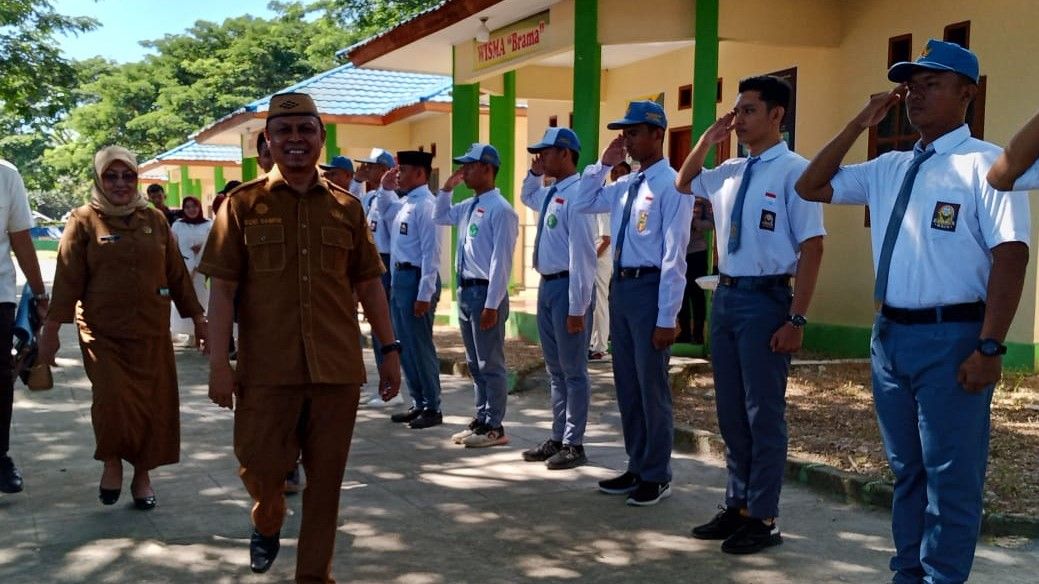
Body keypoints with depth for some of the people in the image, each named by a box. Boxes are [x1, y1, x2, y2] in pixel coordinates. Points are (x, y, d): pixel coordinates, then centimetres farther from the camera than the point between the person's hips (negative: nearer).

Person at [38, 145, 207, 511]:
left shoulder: (154, 220, 8)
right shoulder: (84, 220, 0)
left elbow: (177, 273, 11)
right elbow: (68, 279, -3)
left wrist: (196, 317, 12)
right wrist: (52, 328, -5)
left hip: (152, 333, 3)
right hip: (102, 333, -3)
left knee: (153, 406, 4)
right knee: (113, 402, -15)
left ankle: (142, 475, 23)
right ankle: (112, 462, 14)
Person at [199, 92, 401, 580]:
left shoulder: (346, 207, 7)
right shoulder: (243, 204, 1)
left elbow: (368, 285, 12)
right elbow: (222, 288, -1)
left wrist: (390, 350, 9)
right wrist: (219, 361, -7)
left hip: (338, 368, 2)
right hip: (266, 369, -2)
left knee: (325, 479, 7)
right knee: (260, 466, 4)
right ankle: (267, 522, 39)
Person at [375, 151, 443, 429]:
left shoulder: (425, 204, -16)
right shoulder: (402, 202, 11)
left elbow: (431, 252, -20)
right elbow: (384, 212, 35)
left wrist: (424, 294, -22)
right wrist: (385, 188, 16)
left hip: (416, 278, -9)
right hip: (400, 276, 9)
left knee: (420, 346, -2)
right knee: (405, 345, 14)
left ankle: (432, 409, 8)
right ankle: (418, 403, 24)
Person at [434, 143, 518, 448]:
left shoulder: (500, 209, -15)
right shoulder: (468, 206, 11)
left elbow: (501, 260, -19)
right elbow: (439, 217, 30)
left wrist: (491, 304, -21)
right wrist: (447, 188, 14)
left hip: (486, 291, -9)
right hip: (465, 289, 9)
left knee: (490, 363, 1)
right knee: (474, 363, 16)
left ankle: (494, 427, 10)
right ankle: (481, 419, 26)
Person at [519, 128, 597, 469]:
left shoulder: (576, 194, -17)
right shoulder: (548, 193, 11)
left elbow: (582, 254, -20)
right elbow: (526, 197, 37)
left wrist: (578, 307, -21)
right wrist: (534, 173, 15)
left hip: (568, 286, -9)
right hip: (547, 285, 9)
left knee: (573, 370, 2)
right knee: (554, 369, 16)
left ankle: (573, 445, 12)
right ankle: (558, 438, 27)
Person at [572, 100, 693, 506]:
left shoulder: (671, 185, -12)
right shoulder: (624, 185, 11)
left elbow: (673, 256, -16)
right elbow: (582, 203, 25)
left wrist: (667, 317, -18)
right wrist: (604, 164, 11)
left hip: (650, 288, -8)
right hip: (620, 287, 8)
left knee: (651, 387, 2)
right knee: (627, 385, 15)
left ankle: (656, 477, 15)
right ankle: (636, 468, 27)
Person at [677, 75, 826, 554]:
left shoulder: (794, 171, -12)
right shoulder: (729, 172, 10)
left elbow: (812, 248, -14)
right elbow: (684, 184, 29)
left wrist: (795, 319, -18)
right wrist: (708, 138, 12)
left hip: (765, 299, -7)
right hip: (725, 295, 8)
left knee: (763, 413, 2)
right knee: (730, 411, 14)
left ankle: (762, 518, 15)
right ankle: (737, 506, 28)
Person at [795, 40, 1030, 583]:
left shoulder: (986, 164, -9)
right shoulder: (888, 168, 11)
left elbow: (1010, 255, -16)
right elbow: (810, 187, 15)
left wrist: (990, 346, -21)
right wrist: (859, 124, 6)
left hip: (950, 338, -7)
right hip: (889, 335, 7)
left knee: (950, 474, 2)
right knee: (906, 468, 17)